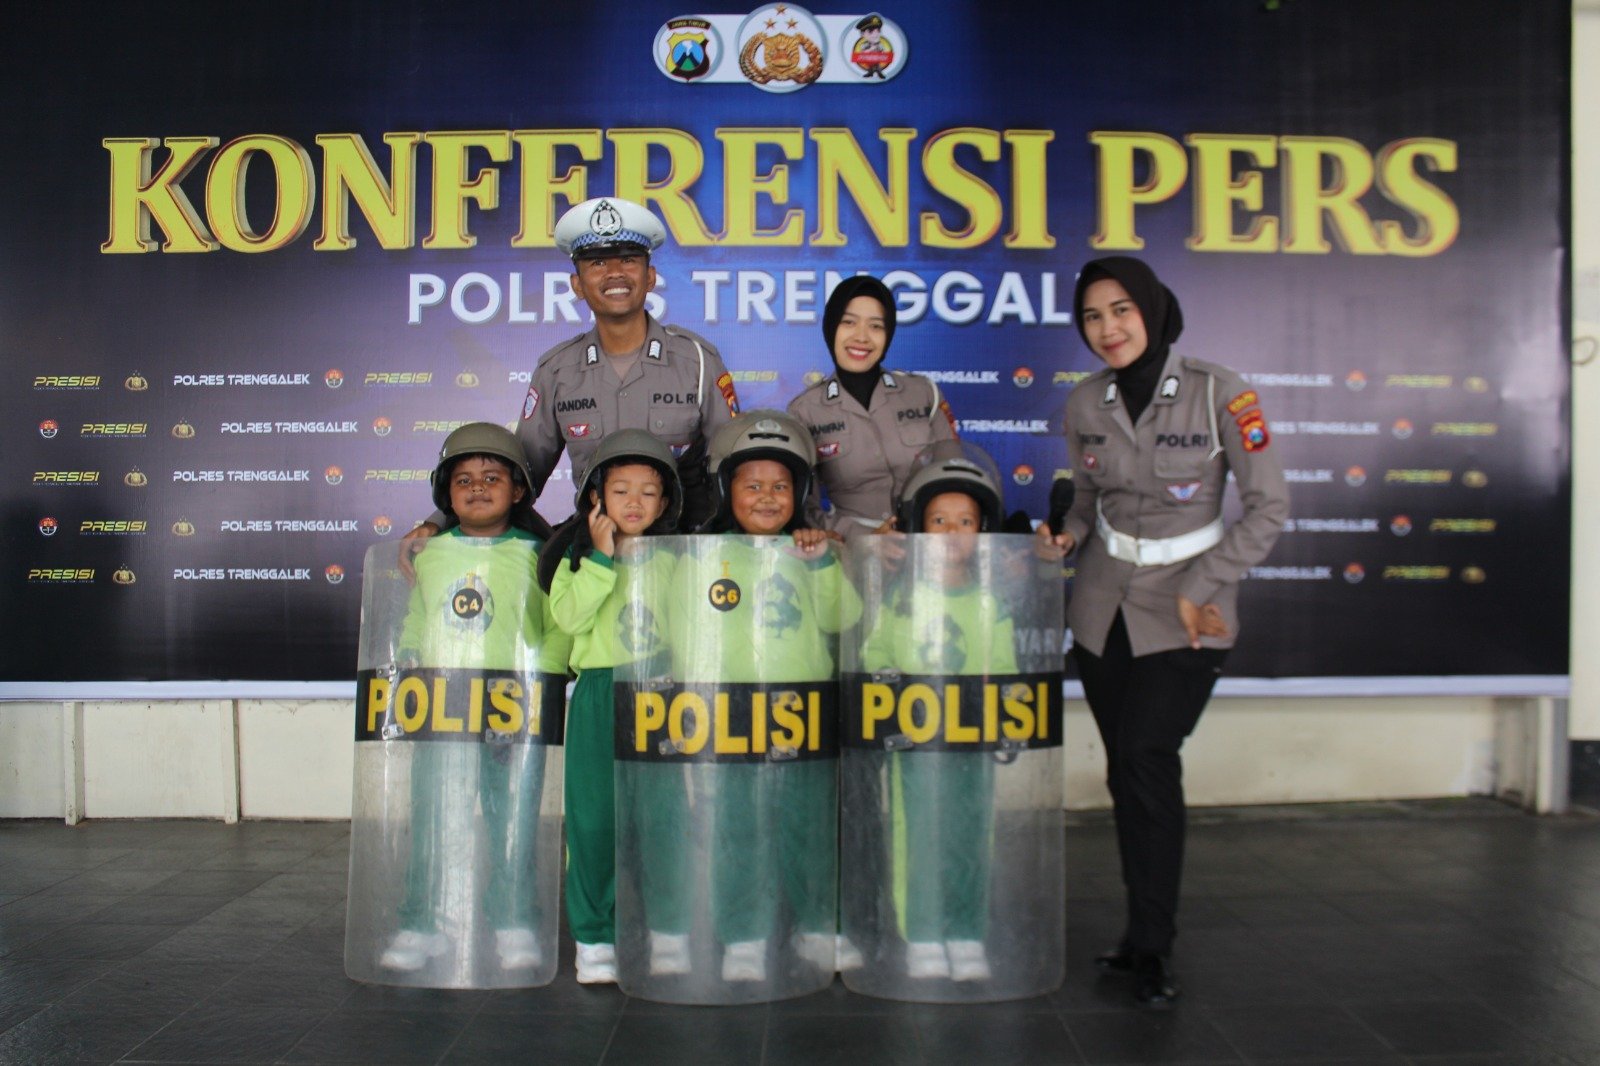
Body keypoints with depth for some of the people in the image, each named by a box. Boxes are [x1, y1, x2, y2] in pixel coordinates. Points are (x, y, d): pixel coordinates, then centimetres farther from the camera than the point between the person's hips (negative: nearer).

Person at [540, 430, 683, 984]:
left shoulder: (674, 560, 12)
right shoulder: (580, 556, 5)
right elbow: (568, 615, -12)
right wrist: (601, 557, -14)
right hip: (599, 698, -2)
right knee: (595, 818, 0)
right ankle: (594, 934, 12)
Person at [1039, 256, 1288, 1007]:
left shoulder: (1219, 393, -12)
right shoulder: (1084, 405, 1)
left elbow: (1268, 507, -8)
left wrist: (1198, 590, -13)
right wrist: (1069, 536, -6)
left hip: (1184, 614, -4)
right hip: (1103, 605, 4)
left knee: (1146, 757, -13)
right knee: (1127, 771, 7)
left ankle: (1151, 947, 1)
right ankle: (1147, 936, 21)